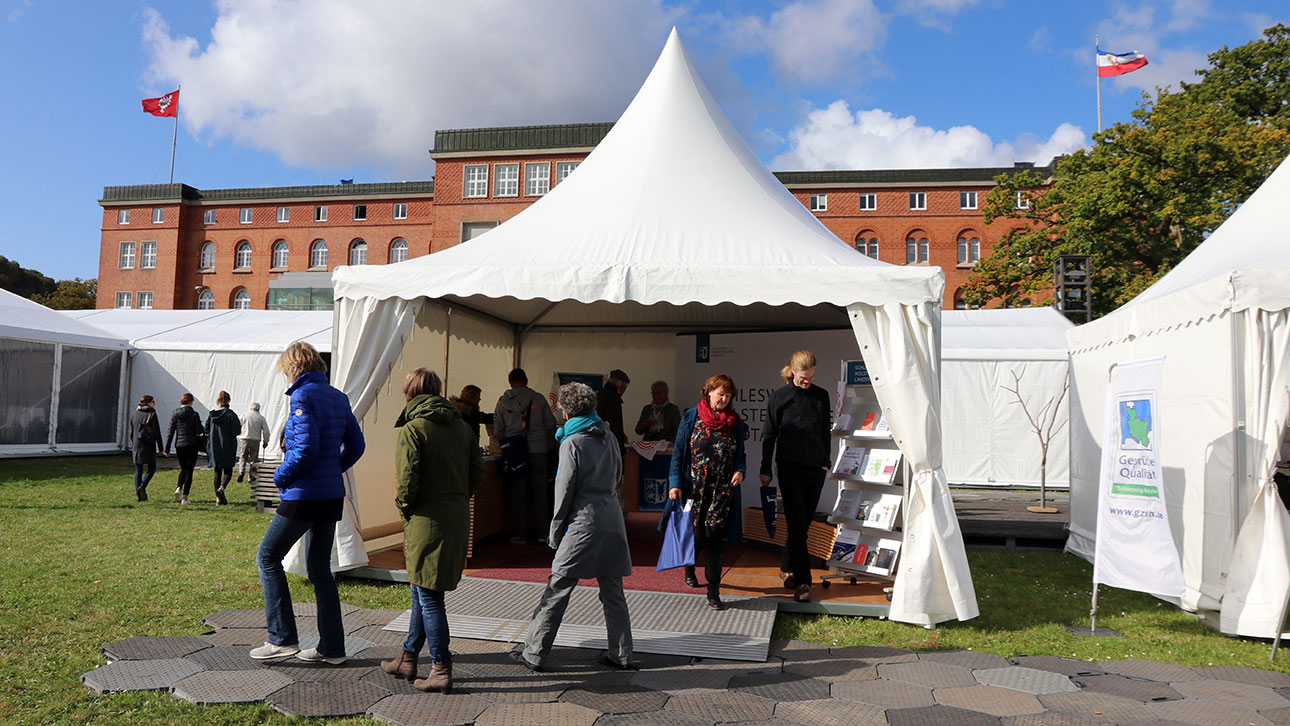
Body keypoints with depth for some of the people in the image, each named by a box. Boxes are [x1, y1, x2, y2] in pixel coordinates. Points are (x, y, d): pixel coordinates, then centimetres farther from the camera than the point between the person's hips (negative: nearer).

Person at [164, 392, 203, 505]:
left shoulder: (175, 414, 2)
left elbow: (170, 431, 2)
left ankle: (178, 488, -2)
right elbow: (199, 431, -10)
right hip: (192, 445, -3)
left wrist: (167, 449, 4)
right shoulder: (194, 414, -9)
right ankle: (185, 497, 0)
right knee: (189, 470, 3)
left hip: (179, 445, 3)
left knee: (183, 469, 21)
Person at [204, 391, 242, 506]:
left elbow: (207, 432, 7)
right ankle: (221, 488, -22)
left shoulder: (211, 415, 3)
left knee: (217, 472, 11)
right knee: (228, 470, 5)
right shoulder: (231, 414, -11)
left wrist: (208, 448, 18)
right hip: (228, 448, -4)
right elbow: (236, 431, -16)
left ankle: (218, 498, 9)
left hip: (214, 448, 4)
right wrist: (240, 425, 4)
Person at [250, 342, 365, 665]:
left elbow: (306, 448, -21)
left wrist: (281, 476, -7)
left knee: (268, 557, 9)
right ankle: (332, 647, 17)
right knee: (320, 568, 14)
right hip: (333, 496, 8)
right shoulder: (338, 398, 10)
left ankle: (282, 638, 8)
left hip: (304, 496, -8)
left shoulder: (303, 397, -14)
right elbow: (355, 445, 12)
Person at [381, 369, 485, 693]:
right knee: (423, 590, 19)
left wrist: (405, 509, 0)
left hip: (428, 520, -7)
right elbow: (477, 473, 8)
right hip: (458, 518, 7)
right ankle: (408, 659, 30)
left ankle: (442, 670, 5)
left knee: (428, 596, 1)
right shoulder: (461, 426, 9)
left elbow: (407, 478, -16)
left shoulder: (413, 428, -11)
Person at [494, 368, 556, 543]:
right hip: (538, 450, 0)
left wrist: (505, 448, 17)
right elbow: (550, 424, 5)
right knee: (539, 490, 7)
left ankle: (520, 533, 7)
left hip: (515, 451, 0)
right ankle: (543, 532, 8)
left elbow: (498, 429, 6)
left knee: (518, 492, 6)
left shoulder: (503, 401, 5)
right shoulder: (539, 398, 2)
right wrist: (548, 446, 18)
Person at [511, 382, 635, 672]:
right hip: (612, 521, 7)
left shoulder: (573, 443, -9)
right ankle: (621, 655, 16)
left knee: (557, 591, -1)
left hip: (584, 523, -7)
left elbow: (565, 490, -8)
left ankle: (534, 654, 5)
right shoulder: (609, 438, 10)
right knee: (612, 592, 12)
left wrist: (555, 533, 0)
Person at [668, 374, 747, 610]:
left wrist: (740, 470, -6)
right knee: (697, 536, 5)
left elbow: (740, 454, 15)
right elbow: (679, 452, 0)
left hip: (722, 490, 1)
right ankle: (689, 567, 40)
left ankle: (714, 592, 0)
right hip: (695, 488, -1)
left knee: (714, 537, -5)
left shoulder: (735, 423, 7)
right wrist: (675, 483, -7)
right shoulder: (691, 418, 0)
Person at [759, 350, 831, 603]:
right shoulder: (779, 397, -3)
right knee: (796, 525, -7)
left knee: (804, 524, 10)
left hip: (815, 469, 4)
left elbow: (825, 433, 15)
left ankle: (787, 569, 27)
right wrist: (765, 470, 0)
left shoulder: (822, 396, 6)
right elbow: (769, 435, 1)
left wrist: (825, 462, 10)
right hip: (790, 468, -3)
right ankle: (801, 581, -4)